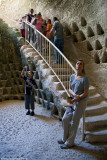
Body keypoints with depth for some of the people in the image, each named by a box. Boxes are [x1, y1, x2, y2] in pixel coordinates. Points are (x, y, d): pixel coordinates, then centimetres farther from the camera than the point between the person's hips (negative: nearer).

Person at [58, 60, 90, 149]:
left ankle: (70, 142, 17)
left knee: (74, 122, 2)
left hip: (81, 102, -6)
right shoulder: (72, 76, 4)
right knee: (65, 119, 9)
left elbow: (86, 93, -14)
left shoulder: (85, 78, -14)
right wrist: (74, 94, -13)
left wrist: (76, 98, -21)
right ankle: (65, 138, 29)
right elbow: (70, 89, 7)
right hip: (72, 101, 6)